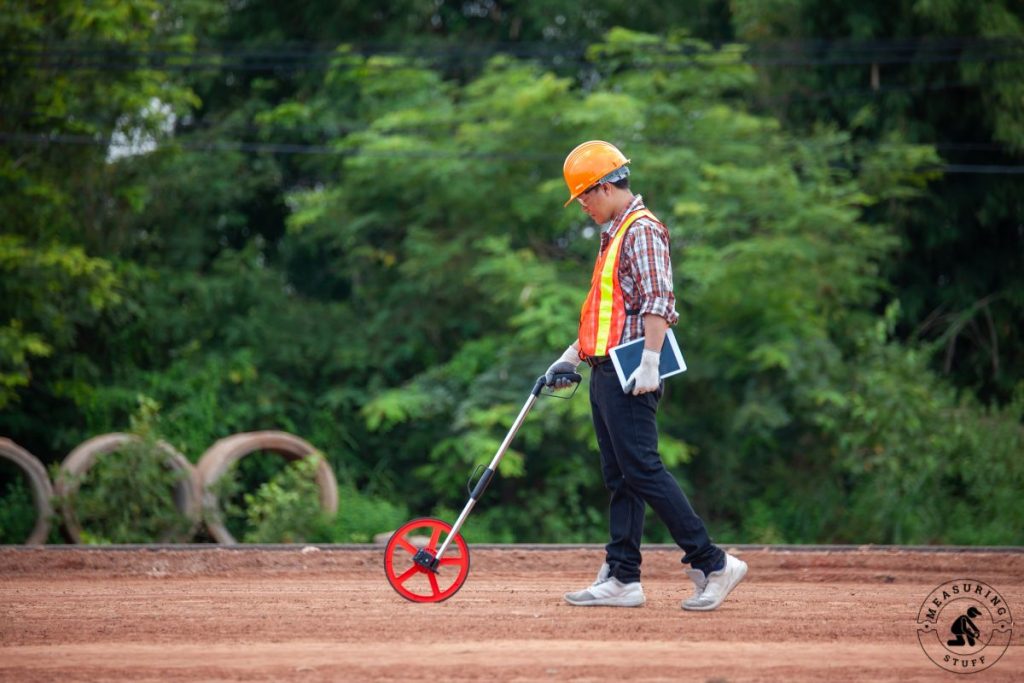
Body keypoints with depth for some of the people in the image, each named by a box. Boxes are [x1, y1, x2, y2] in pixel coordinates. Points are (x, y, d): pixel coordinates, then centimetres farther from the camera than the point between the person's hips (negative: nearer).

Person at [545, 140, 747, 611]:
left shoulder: (642, 231, -10)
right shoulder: (615, 234, 21)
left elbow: (658, 302, -20)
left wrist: (649, 362, -28)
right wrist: (573, 355, 30)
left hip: (630, 375, -10)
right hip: (606, 373, 10)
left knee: (641, 470, -14)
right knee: (619, 477, 8)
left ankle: (713, 564, -14)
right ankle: (622, 579, 9)